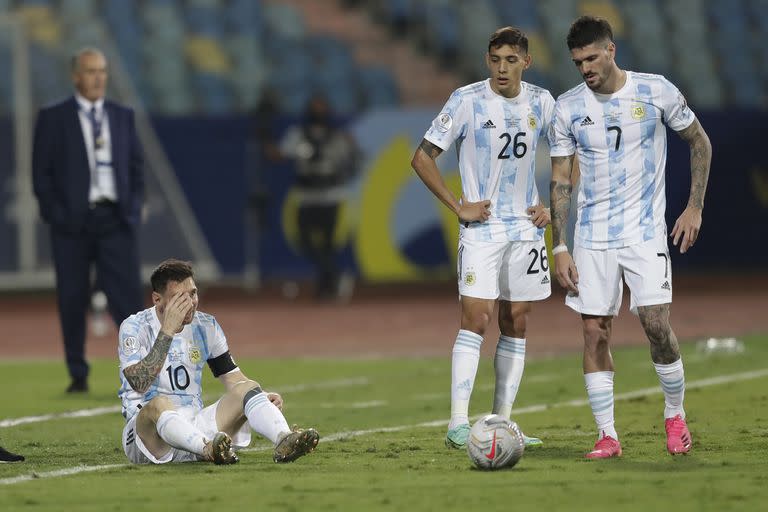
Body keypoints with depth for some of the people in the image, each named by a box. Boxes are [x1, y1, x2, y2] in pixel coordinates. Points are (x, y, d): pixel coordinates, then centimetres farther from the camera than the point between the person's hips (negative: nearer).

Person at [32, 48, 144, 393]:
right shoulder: (52, 119, 2)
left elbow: (136, 166, 14)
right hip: (73, 221, -2)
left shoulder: (123, 116, 11)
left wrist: (133, 208, 2)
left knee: (127, 294, -7)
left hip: (116, 219, 2)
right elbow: (42, 173, 0)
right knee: (72, 301, 3)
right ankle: (78, 376, 11)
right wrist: (56, 215, -8)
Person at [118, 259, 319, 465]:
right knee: (159, 404, -37)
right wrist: (167, 331, -26)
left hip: (194, 428, 5)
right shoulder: (134, 327, -6)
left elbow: (233, 378, 14)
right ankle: (208, 449, -64)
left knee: (248, 387, -15)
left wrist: (263, 398, -8)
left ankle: (284, 440, -43)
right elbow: (139, 384, -22)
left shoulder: (206, 326, 9)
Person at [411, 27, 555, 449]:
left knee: (516, 324, 6)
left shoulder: (541, 103, 4)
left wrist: (550, 206, 6)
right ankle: (458, 424, -15)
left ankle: (501, 422, 11)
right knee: (476, 319, -14)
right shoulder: (467, 101, -9)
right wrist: (458, 207, -10)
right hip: (481, 227, -5)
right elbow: (422, 158, -5)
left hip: (526, 228, 5)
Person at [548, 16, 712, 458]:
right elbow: (560, 181, 4)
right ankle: (607, 436, 5)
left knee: (657, 324, -11)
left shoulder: (657, 91, -4)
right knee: (594, 332, -2)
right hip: (592, 238, 2)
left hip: (646, 232, -2)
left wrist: (695, 207, 1)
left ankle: (676, 414, 12)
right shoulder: (568, 107, 0)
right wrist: (560, 248, -2)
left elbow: (699, 142, 8)